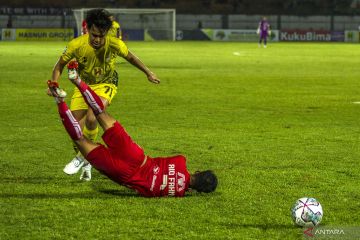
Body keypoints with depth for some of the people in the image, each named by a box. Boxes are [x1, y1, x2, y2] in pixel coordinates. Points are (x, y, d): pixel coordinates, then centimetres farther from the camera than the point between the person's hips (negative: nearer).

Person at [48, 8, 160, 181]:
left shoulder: (115, 44, -26)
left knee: (91, 118, -27)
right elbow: (60, 65, -7)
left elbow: (130, 57, -3)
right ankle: (86, 165, 24)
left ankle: (83, 157, -5)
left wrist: (148, 73, 9)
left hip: (106, 85, -2)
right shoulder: (76, 45, -26)